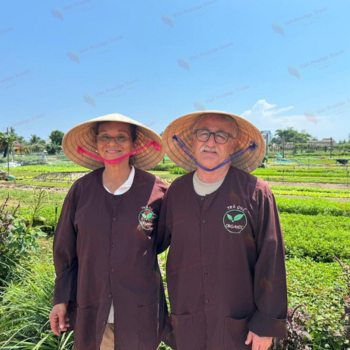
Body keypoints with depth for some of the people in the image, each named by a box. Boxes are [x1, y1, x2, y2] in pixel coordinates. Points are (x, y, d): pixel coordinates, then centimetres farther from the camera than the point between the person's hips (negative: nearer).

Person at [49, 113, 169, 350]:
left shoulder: (155, 190, -11)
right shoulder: (81, 189, -5)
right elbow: (66, 249, 4)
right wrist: (62, 299, 6)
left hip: (141, 313, -1)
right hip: (91, 313, 2)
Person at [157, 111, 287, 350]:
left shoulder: (256, 193, -13)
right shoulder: (176, 191, -3)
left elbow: (271, 262, -10)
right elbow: (156, 241, 8)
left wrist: (267, 323, -8)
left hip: (238, 325, -2)